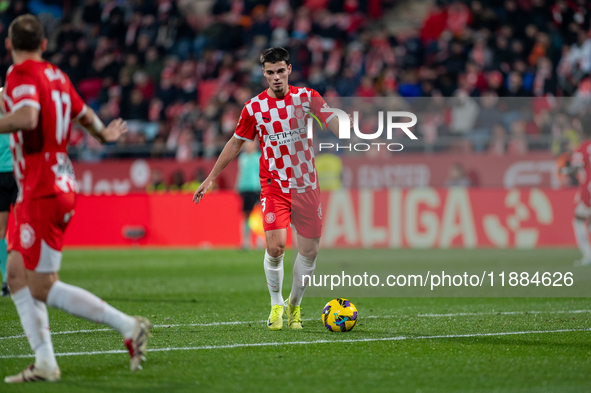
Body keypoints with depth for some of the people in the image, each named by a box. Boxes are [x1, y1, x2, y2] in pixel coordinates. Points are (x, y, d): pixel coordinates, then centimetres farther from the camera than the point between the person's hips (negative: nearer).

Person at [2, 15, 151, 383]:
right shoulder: (56, 76, 12)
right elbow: (85, 115, 28)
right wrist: (104, 133, 47)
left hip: (43, 193, -9)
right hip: (58, 185, 9)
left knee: (44, 288, -5)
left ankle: (129, 327, -5)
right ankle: (45, 363, 5)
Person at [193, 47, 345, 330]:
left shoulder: (306, 97, 0)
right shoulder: (254, 107, 0)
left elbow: (332, 121, -12)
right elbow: (235, 143, 12)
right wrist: (211, 178, 14)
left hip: (306, 186, 2)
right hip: (274, 186, -2)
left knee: (309, 250, 3)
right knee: (275, 246, -19)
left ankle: (294, 306, 26)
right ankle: (276, 304, 4)